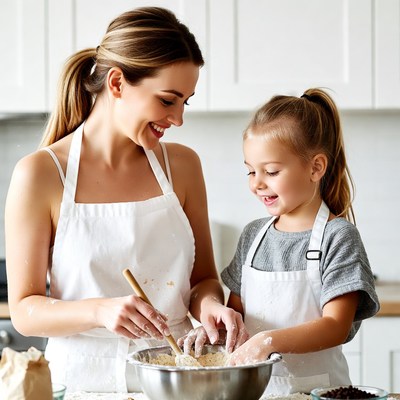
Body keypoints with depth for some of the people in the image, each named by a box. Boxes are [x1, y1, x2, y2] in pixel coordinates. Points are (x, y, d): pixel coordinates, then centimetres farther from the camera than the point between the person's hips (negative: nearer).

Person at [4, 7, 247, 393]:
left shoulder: (181, 165, 7)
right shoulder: (39, 173, -4)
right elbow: (24, 310, -3)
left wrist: (208, 304, -6)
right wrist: (100, 311, -20)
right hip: (85, 375, -2)